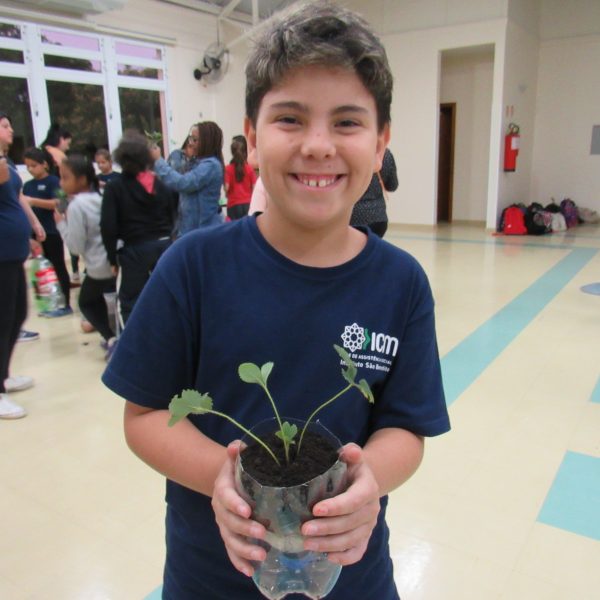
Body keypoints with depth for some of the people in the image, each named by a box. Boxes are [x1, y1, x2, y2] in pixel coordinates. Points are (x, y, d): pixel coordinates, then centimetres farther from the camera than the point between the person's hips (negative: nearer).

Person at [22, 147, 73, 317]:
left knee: (58, 268, 0)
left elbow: (56, 203, -18)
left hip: (52, 232, -6)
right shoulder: (27, 185, 11)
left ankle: (66, 304, 7)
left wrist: (33, 201, -25)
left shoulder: (53, 181, -7)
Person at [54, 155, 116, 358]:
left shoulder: (76, 205, -16)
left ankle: (111, 338, 2)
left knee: (86, 302, 17)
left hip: (101, 268, -7)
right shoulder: (99, 198, 7)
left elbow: (76, 246, -14)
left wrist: (61, 223, -3)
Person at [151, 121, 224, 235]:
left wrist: (158, 160, -12)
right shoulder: (201, 163, 16)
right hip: (194, 226, 10)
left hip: (205, 228, -10)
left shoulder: (210, 165, -15)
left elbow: (182, 183, -23)